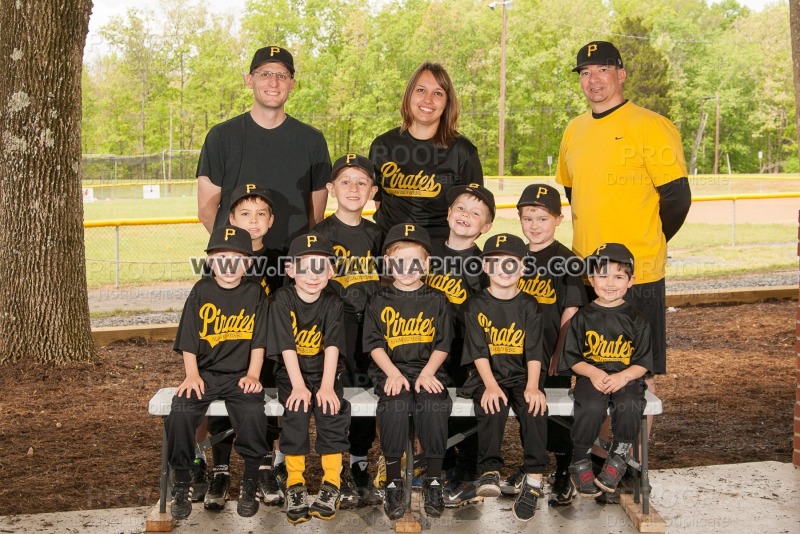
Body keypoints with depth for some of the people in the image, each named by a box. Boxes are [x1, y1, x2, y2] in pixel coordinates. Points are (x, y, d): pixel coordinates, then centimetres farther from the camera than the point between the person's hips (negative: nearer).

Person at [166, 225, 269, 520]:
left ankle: (250, 482, -7)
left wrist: (252, 375, -7)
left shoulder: (255, 293, 5)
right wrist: (192, 375, -6)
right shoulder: (201, 291, 6)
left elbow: (259, 340, 3)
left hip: (240, 375, -1)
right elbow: (188, 340, 5)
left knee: (253, 412, -29)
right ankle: (181, 482, -4)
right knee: (179, 412, -25)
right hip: (205, 374, 1)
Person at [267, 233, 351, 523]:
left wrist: (326, 386, -23)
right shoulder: (282, 300, -7)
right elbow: (287, 347, -14)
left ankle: (331, 484, -13)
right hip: (291, 375, -1)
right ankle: (295, 484, -16)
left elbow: (332, 347, -12)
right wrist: (299, 386, -22)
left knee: (333, 410, -24)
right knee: (297, 411, -27)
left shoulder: (333, 304, -3)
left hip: (324, 374, 1)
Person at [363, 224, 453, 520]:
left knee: (434, 406, -31)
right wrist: (393, 373, -12)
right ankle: (393, 481, -19)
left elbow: (443, 344, 6)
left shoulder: (436, 300, 10)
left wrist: (427, 373, -10)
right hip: (390, 371, 0)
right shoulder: (381, 301, 8)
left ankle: (434, 479, -15)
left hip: (428, 370, 1)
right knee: (395, 406, -32)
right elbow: (374, 343, 3)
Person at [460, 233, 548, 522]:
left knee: (534, 407, -28)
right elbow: (478, 351, -5)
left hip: (522, 375, 1)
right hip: (487, 377, -1)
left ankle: (533, 479, -25)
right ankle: (490, 471, -22)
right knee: (492, 406, -32)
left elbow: (534, 351, -2)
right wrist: (491, 385, -20)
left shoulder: (528, 306, 6)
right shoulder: (477, 305, 4)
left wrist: (532, 386, -18)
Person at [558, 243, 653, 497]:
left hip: (626, 378, 0)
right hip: (590, 377, 0)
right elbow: (572, 358, 6)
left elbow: (643, 362, 4)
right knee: (591, 407, -31)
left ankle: (619, 458, -9)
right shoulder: (583, 318, 7)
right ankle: (580, 462, -10)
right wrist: (593, 372, -13)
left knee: (629, 406, -32)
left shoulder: (636, 320, 7)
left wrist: (623, 376, -15)